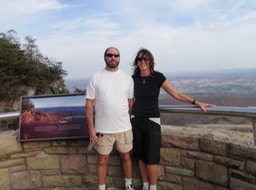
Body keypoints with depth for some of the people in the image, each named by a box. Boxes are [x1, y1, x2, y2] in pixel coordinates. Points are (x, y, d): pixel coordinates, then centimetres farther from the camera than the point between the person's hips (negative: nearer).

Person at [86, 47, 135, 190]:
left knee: (126, 157, 17)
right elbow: (89, 104, -3)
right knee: (102, 160, 13)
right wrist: (91, 128, -6)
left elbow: (131, 102, 6)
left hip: (124, 128, 2)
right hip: (102, 129, -1)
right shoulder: (95, 78, -4)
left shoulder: (127, 78, 1)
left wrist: (131, 122, 4)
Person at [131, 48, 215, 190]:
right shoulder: (134, 78, 1)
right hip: (136, 120, 3)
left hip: (152, 121, -3)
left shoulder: (158, 77, -7)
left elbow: (175, 94, -4)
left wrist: (196, 102, -9)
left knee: (151, 158, -1)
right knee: (140, 156, 9)